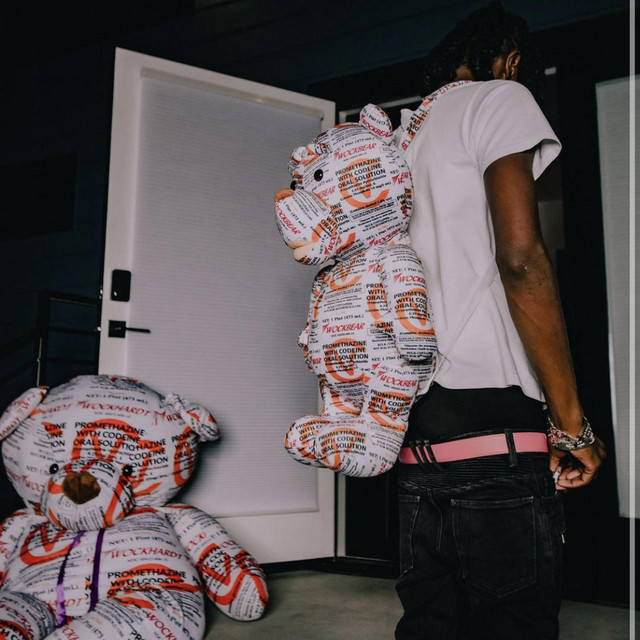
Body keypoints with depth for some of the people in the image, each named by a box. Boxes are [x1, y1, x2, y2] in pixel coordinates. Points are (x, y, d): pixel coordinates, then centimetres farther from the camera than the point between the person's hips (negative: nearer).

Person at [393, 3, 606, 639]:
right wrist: (571, 421, -9)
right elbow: (519, 255, -12)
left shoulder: (399, 139, 26)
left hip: (414, 430, 8)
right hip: (491, 414, -8)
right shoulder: (502, 98, 4)